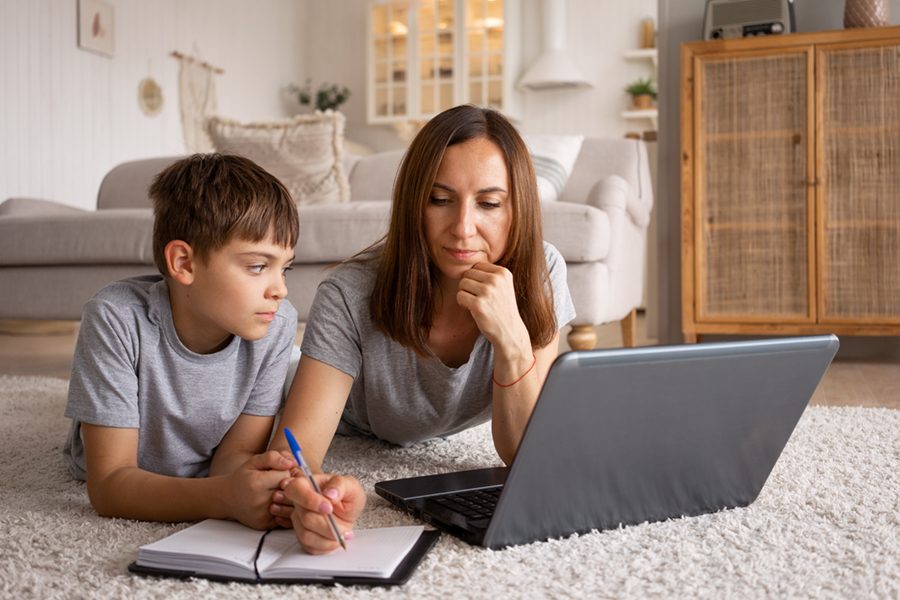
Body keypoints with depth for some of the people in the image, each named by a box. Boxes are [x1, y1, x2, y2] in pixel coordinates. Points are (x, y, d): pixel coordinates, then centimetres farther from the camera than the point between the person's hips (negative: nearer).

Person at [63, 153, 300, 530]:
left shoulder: (276, 324, -28)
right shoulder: (117, 319, -36)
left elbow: (236, 454, -22)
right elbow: (108, 485, -36)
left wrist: (263, 488, -47)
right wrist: (226, 498, -54)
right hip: (125, 484, -1)